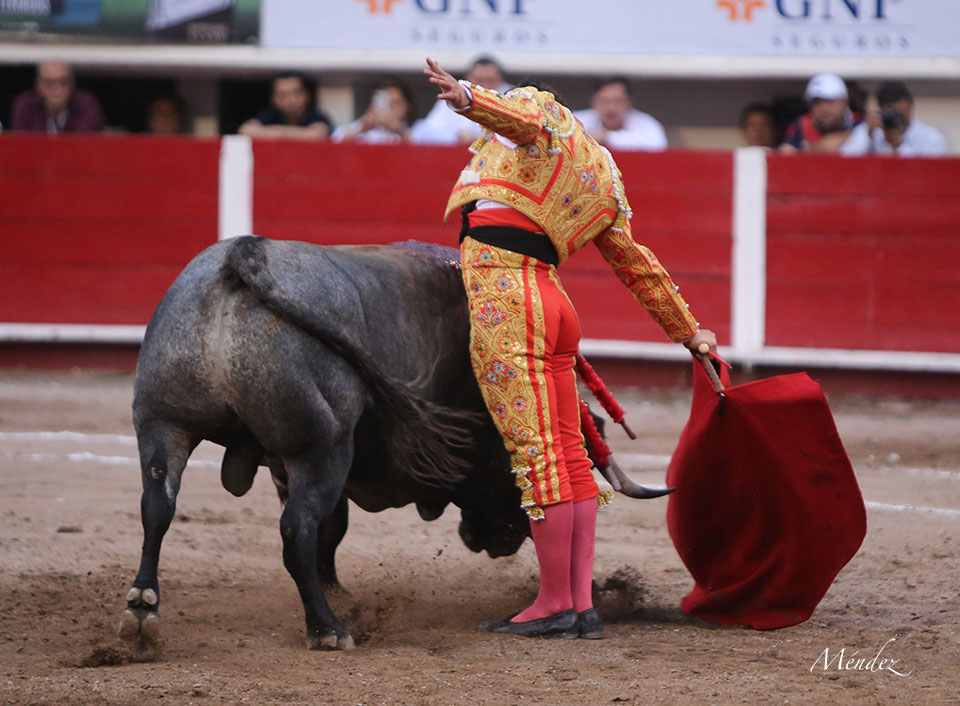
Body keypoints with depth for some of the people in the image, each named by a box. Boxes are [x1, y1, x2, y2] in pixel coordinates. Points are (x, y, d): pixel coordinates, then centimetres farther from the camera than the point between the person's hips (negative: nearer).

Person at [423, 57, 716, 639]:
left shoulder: (539, 109, 10)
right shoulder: (604, 186, 27)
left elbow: (523, 120, -16)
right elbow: (640, 266, 30)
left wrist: (469, 98, -36)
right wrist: (688, 330, 38)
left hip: (501, 293, -8)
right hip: (552, 305, 8)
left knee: (537, 454, -7)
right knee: (570, 455, 8)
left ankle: (556, 602, -6)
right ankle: (583, 604, 7)